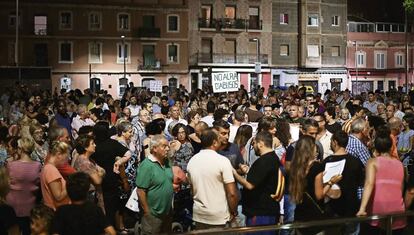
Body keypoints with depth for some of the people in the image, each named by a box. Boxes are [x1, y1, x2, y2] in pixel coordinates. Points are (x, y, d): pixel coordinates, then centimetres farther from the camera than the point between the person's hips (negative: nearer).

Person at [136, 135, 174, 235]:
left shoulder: (167, 162, 5)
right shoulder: (146, 165, -19)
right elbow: (140, 191, -20)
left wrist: (174, 185, 3)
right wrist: (147, 212, -17)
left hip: (167, 212, 8)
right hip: (153, 215, -8)